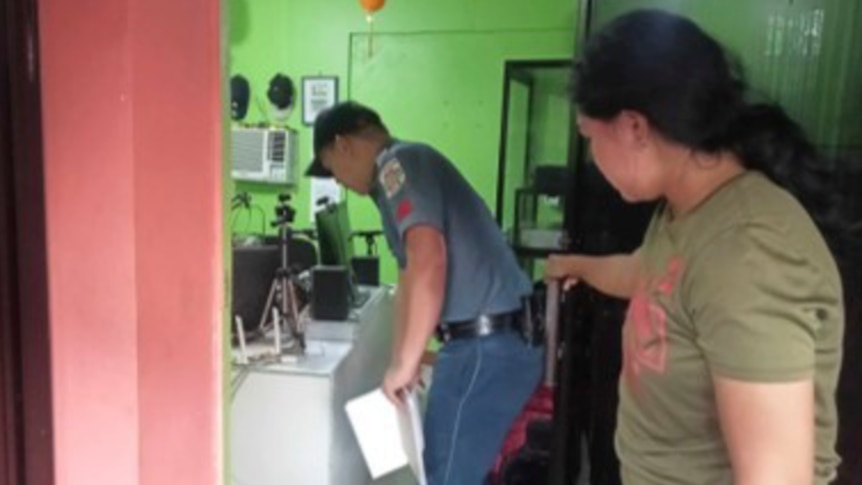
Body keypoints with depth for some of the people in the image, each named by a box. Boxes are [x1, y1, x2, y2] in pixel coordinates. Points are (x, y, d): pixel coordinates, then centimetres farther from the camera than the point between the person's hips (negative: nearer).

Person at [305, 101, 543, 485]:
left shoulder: (399, 163, -11)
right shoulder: (401, 173, 20)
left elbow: (428, 261, -25)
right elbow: (412, 277, 24)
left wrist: (405, 364, -17)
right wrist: (400, 364, 25)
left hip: (485, 349, -10)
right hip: (498, 342, 10)